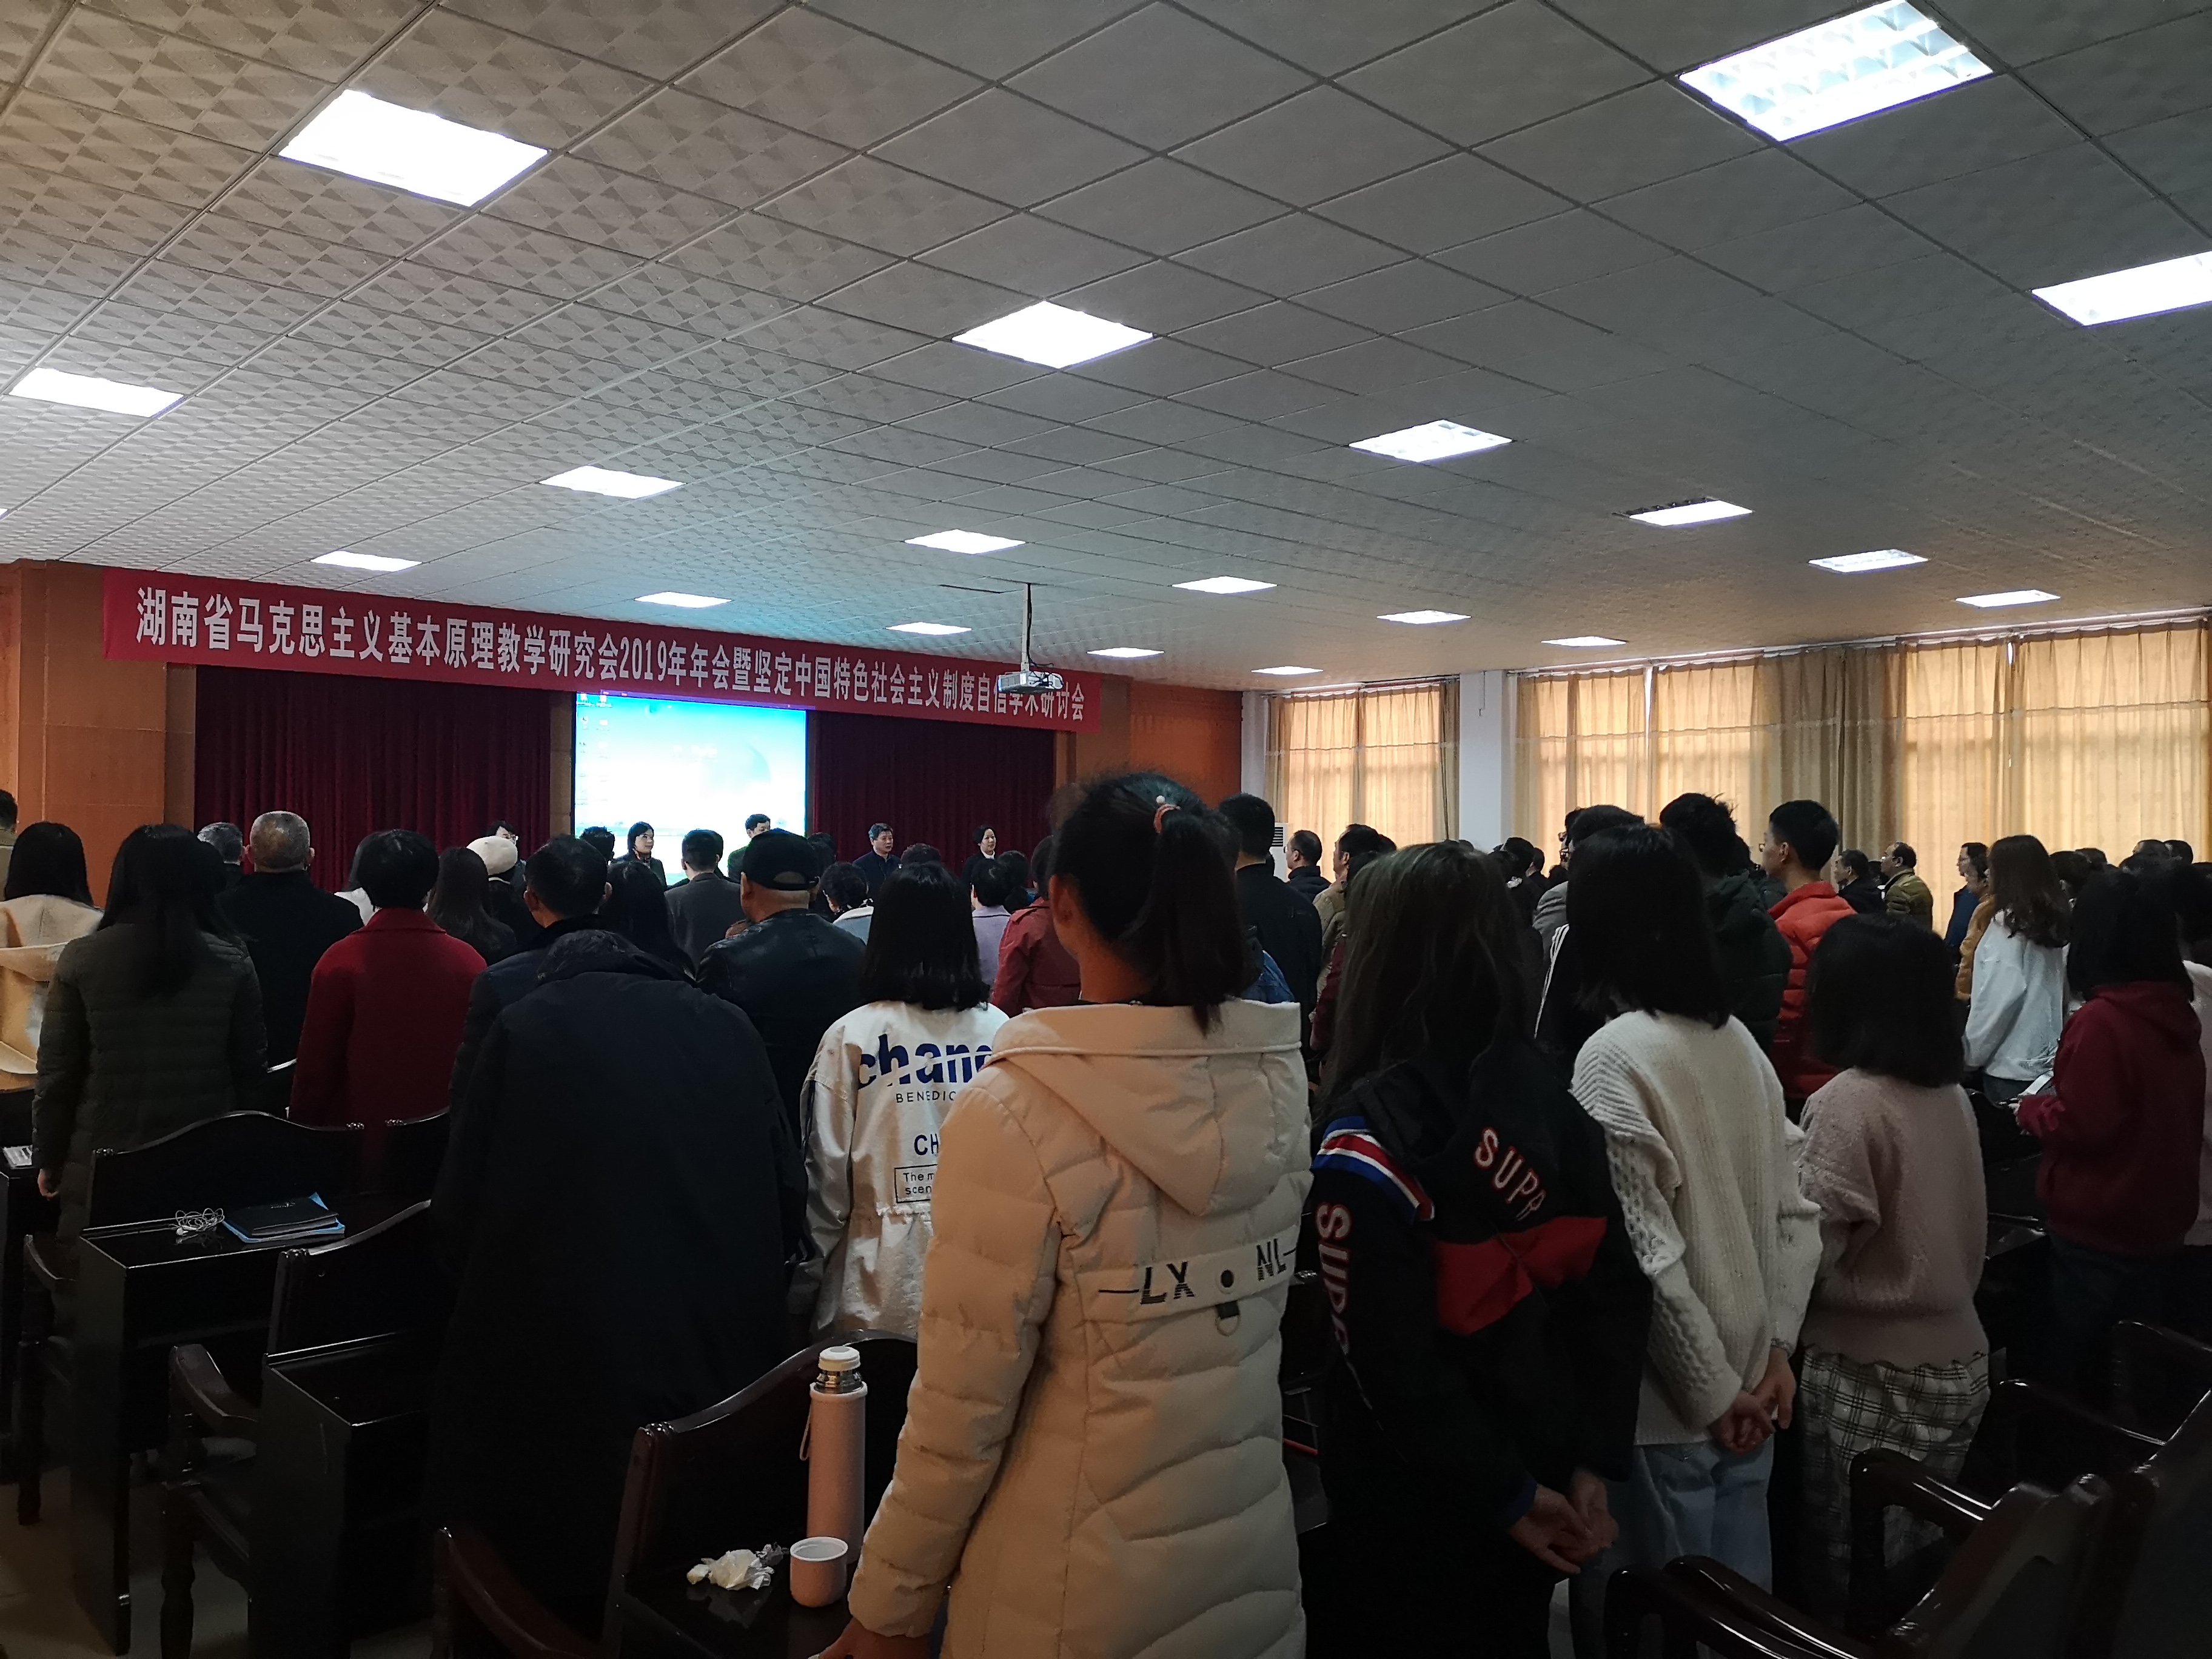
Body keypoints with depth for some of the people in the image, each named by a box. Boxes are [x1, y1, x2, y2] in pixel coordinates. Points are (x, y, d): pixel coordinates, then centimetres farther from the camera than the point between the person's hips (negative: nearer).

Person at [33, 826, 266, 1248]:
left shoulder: (82, 958, -6)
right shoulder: (232, 963, -3)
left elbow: (57, 1070, -1)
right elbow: (250, 1067, 3)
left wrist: (49, 1157, 10)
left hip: (103, 1162, -1)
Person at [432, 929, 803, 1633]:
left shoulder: (527, 1027, 0)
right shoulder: (729, 1029, 7)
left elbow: (459, 1209, 1)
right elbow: (790, 1200, 5)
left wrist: (497, 1302, 19)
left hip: (568, 1357, -3)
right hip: (725, 1355, 3)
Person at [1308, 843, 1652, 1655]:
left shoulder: (1368, 1139, -22)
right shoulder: (1552, 1101, -4)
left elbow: (1392, 1361, -23)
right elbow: (1618, 1289, -3)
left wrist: (1507, 1495, -12)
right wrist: (1592, 1461, -3)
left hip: (1417, 1500, -5)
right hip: (1544, 1477, 5)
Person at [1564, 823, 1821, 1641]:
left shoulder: (1612, 1058, -20)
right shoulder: (1739, 1037, 2)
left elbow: (1648, 1256, -22)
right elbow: (1797, 1213, 5)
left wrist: (1710, 1393, -11)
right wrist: (1775, 1350, 6)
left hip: (1668, 1407, -7)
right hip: (1748, 1390, 7)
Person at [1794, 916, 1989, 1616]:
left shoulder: (1847, 1102, -19)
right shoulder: (1952, 1094, 3)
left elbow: (1805, 1251, -19)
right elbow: (1960, 1235, 13)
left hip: (1873, 1375, -7)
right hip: (1958, 1362, 7)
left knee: (1848, 1581, 8)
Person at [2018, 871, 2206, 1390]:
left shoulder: (2101, 1019, -22)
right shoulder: (2179, 1015, 3)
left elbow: (2078, 1127, -22)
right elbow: (2183, 1122, 15)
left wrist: (2032, 1106, -3)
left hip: (2099, 1229, -8)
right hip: (2161, 1222, 8)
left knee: (2060, 1376, 5)